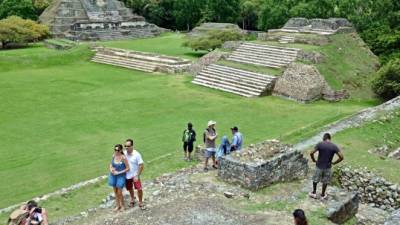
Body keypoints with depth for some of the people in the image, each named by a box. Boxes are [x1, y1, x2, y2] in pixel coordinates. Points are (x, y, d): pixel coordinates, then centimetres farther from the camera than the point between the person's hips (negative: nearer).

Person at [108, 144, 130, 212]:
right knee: (115, 192, 14)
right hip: (113, 176, 5)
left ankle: (122, 206, 23)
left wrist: (119, 172, -18)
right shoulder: (113, 156, -5)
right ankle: (117, 205, 31)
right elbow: (111, 164, 13)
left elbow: (128, 168, -15)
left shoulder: (123, 158, -20)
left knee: (119, 193, 0)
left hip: (121, 176, -5)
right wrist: (111, 169, -8)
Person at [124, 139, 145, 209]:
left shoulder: (136, 154, -18)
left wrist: (137, 176, -16)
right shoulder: (124, 154, -7)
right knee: (130, 189, 19)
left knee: (139, 189, -11)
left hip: (135, 175, -3)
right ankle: (132, 200, 45)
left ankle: (140, 203, 11)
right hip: (127, 176, 4)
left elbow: (141, 166, -15)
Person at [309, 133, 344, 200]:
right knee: (325, 181, 18)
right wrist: (334, 163, 0)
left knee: (315, 179, 20)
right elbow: (341, 157, -14)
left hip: (319, 166, -1)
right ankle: (323, 195, 31)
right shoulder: (334, 146, -9)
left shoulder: (320, 144, -12)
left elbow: (311, 153, -19)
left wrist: (314, 160, -1)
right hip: (327, 167, 1)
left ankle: (314, 193, 33)